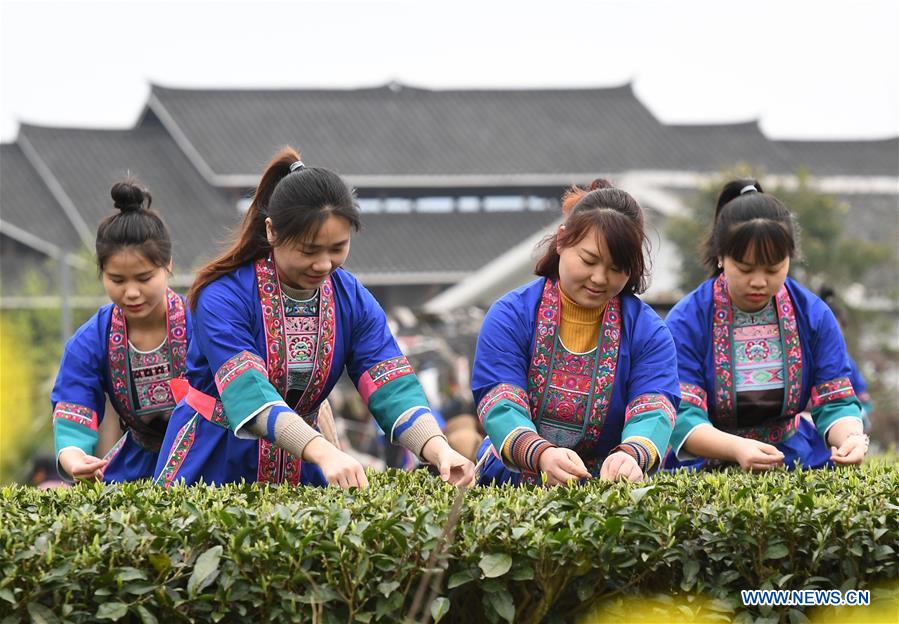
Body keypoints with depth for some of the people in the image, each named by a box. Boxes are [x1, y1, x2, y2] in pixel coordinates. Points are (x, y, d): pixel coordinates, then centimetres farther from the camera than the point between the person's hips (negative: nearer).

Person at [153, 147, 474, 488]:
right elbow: (250, 396, -29)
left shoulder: (353, 301, -1)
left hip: (299, 467, 4)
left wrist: (438, 449, -31)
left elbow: (394, 388, -10)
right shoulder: (224, 297, -17)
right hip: (213, 463, -4)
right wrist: (325, 454, -44)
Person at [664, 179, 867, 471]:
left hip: (797, 459, 2)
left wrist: (850, 438, -22)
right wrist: (738, 449, -34)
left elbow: (836, 404, 3)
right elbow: (683, 417, -14)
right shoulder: (686, 321, -8)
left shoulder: (814, 314, 2)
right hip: (704, 467, -2)